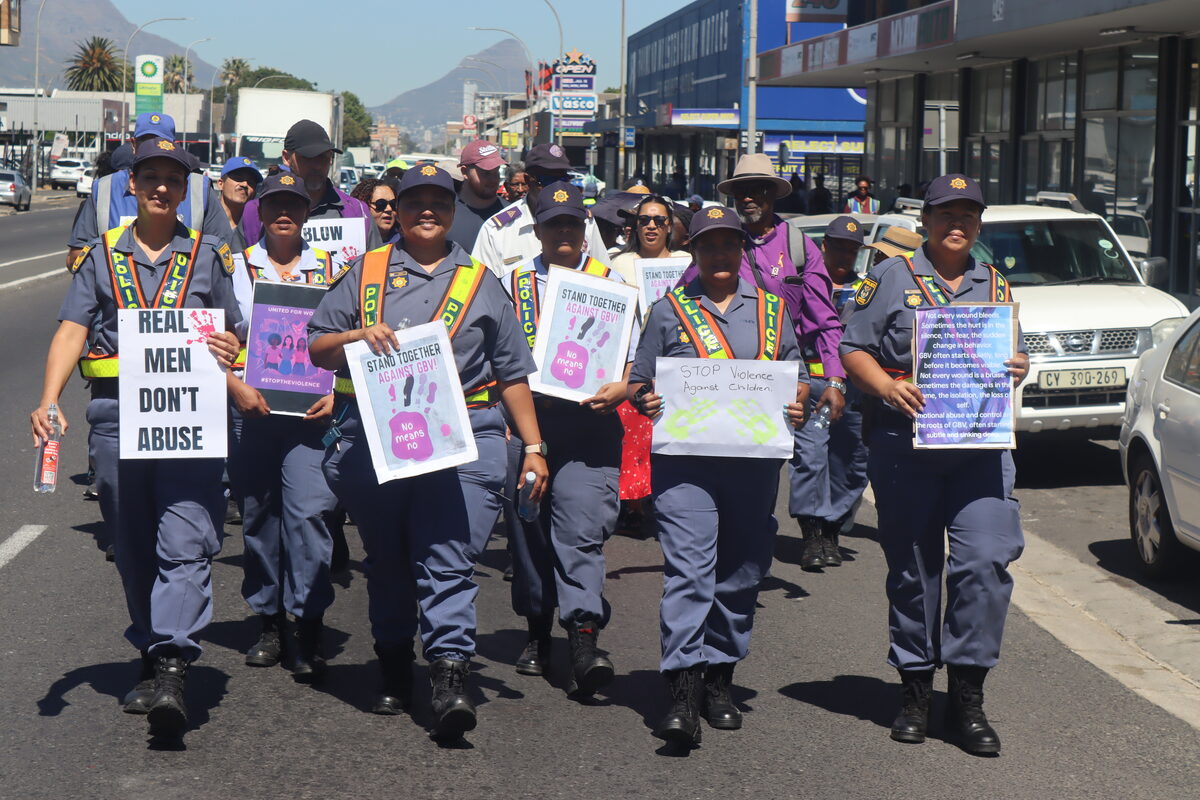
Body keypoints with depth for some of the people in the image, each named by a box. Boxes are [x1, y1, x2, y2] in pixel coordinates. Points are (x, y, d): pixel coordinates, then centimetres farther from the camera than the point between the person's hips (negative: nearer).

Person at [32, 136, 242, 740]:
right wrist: (48, 401, -12)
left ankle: (171, 671, -22)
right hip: (116, 412, 2)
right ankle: (152, 654, 22)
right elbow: (71, 332, 4)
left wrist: (229, 352, -8)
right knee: (133, 549, 8)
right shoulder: (101, 255, 14)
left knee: (186, 542, -15)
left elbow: (232, 335, 17)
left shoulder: (209, 256, 14)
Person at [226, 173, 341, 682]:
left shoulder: (331, 271, 10)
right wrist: (236, 387, -11)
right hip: (250, 411, 1)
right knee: (258, 518, 7)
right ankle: (270, 625, 18)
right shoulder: (237, 268, 8)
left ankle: (307, 630, -8)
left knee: (308, 513, -11)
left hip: (310, 413, -1)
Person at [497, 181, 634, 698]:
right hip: (525, 421, 2)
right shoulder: (512, 283, 13)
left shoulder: (610, 284, 11)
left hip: (589, 427, -2)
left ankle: (584, 642, -22)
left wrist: (622, 388, -11)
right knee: (529, 529, 8)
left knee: (582, 528, -15)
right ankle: (537, 632, 25)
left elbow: (634, 355, 9)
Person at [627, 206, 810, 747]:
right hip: (684, 462, -3)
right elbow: (639, 382, 11)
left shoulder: (772, 310, 16)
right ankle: (684, 693, -18)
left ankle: (719, 680, 22)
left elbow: (797, 377, 18)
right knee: (688, 570, -14)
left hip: (755, 460, 3)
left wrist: (799, 400, -4)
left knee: (740, 574, 8)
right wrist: (645, 400, -12)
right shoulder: (669, 311, 11)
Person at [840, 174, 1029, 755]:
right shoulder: (892, 278, 8)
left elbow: (1013, 357, 25)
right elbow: (854, 351, 4)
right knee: (911, 571, 5)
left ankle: (967, 696, -3)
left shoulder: (996, 287, 18)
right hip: (904, 445, -2)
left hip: (980, 448, 2)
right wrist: (888, 386, -15)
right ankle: (915, 689, 18)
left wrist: (1018, 369, 1)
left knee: (986, 560, -12)